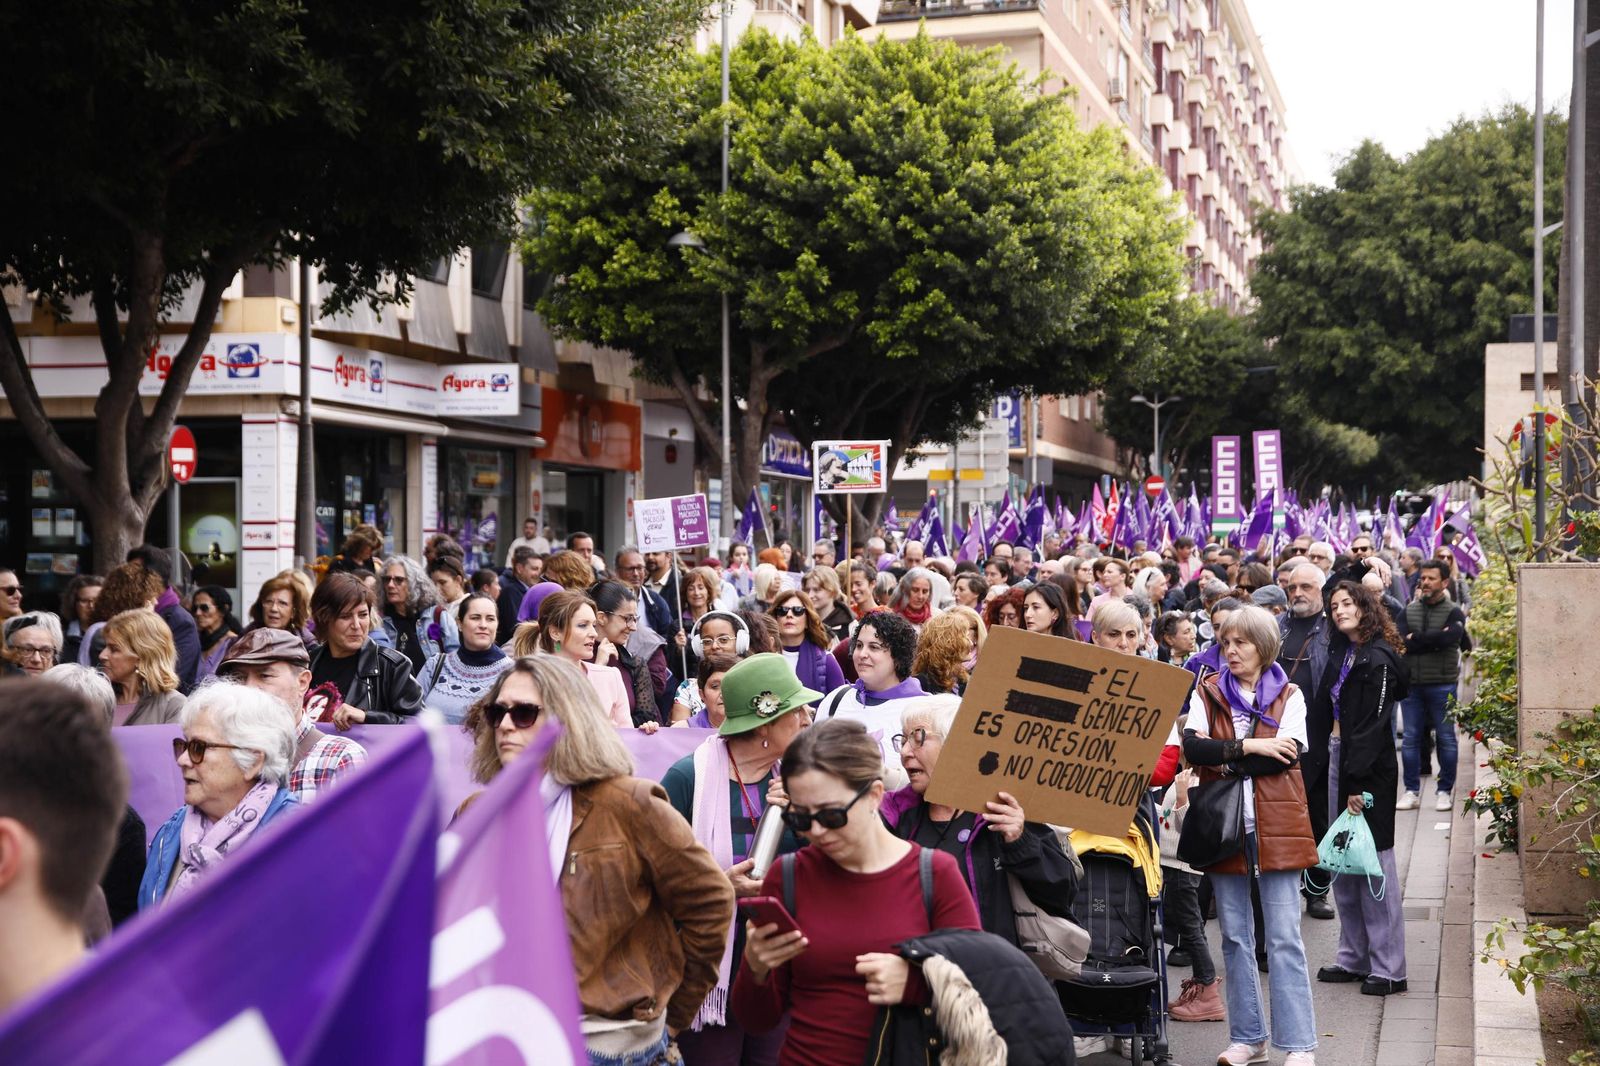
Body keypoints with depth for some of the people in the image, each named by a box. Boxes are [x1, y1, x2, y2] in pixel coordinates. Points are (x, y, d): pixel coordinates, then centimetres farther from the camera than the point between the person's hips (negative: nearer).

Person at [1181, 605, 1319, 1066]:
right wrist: (1249, 747, -16)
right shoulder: (1207, 693, 9)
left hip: (1276, 825, -2)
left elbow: (1288, 755, -10)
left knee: (1284, 938, -3)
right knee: (1235, 936, 8)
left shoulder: (1288, 696, 6)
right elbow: (1191, 747, -8)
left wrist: (1222, 760, -11)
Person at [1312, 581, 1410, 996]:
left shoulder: (1378, 658, -13)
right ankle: (1354, 958, 20)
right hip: (1338, 759, 9)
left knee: (1374, 862, -6)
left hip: (1370, 767, -9)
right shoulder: (1341, 654, 14)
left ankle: (1389, 968, 0)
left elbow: (1373, 725, -18)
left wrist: (1358, 783, -21)